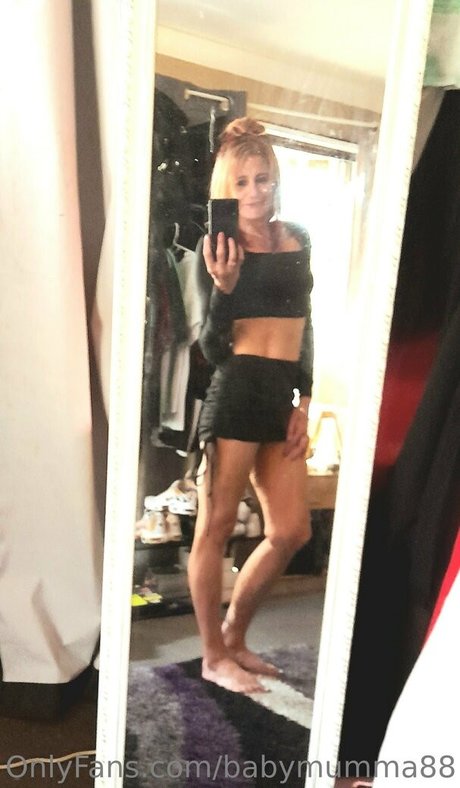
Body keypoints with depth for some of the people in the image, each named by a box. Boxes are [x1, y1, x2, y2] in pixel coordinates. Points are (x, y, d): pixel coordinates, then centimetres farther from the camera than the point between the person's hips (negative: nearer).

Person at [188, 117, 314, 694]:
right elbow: (212, 350, -6)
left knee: (291, 532, 8)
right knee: (216, 526, 2)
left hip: (284, 395, 6)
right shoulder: (219, 248, -2)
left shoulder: (298, 238, 14)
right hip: (236, 391, -6)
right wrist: (223, 288, -22)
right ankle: (213, 657, 22)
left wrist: (304, 403, 10)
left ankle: (234, 635, 30)